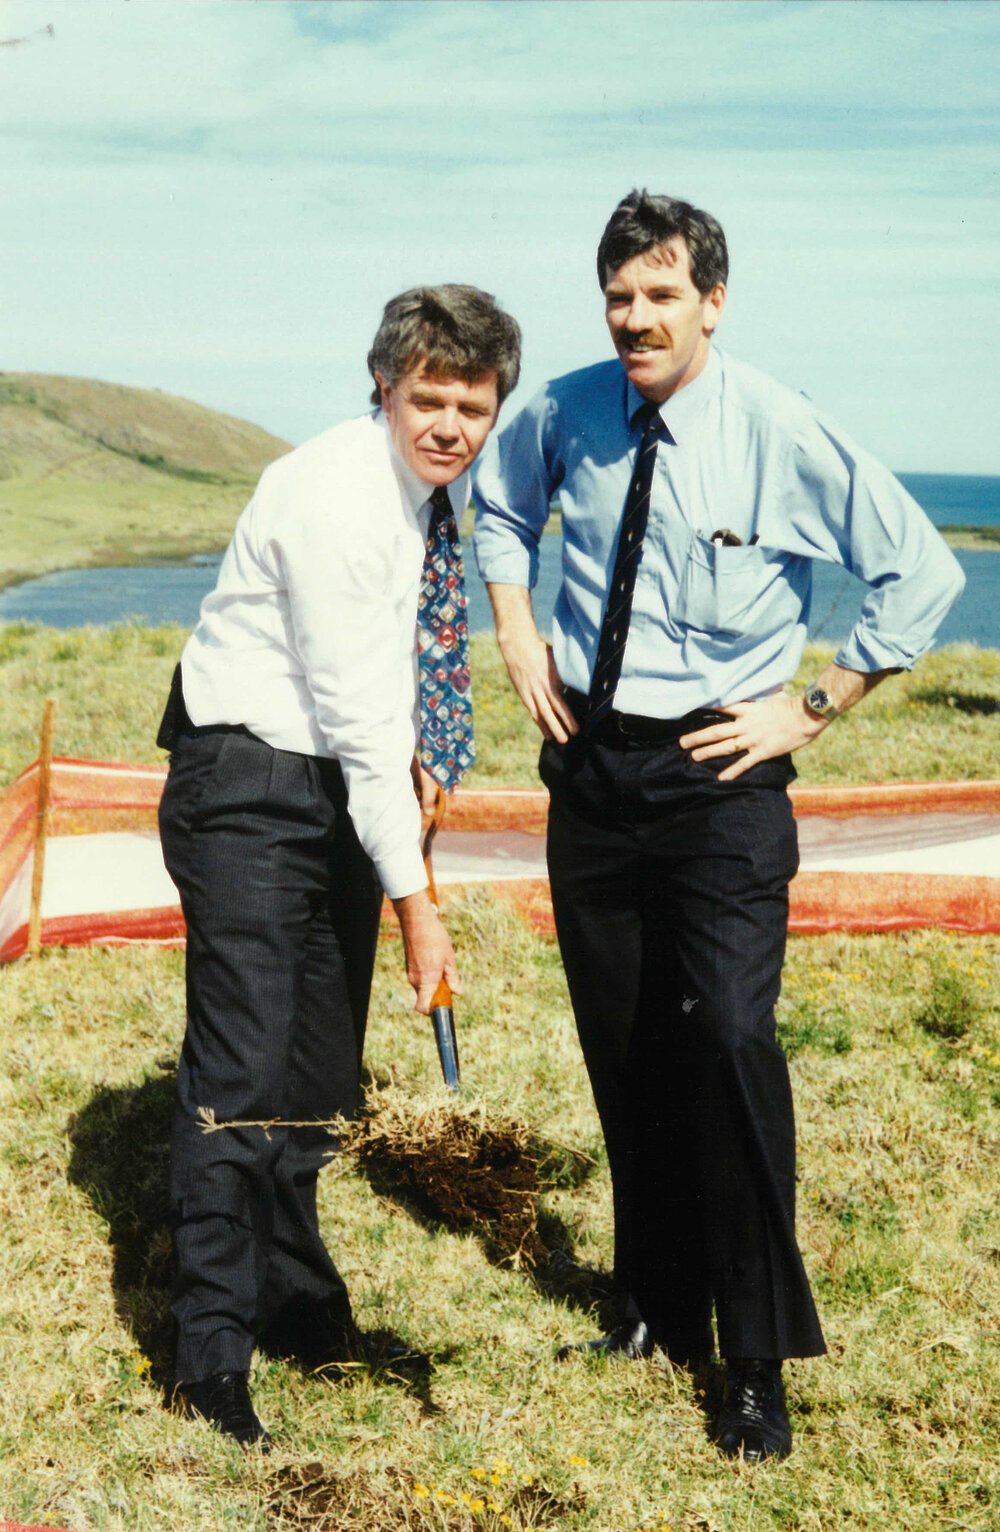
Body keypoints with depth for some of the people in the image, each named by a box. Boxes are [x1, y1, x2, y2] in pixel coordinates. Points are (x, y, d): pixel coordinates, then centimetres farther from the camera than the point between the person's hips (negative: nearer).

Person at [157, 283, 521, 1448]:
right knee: (241, 1066, -9)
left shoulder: (445, 485, 3)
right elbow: (356, 712, -25)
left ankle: (299, 1304, 31)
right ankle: (212, 1356, 0)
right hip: (249, 783, -8)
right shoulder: (334, 499, -23)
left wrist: (414, 752, 5)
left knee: (323, 1065, 14)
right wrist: (413, 900, -24)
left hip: (346, 779, 8)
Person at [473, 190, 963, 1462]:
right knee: (622, 1054, 12)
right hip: (589, 766, 5)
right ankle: (655, 1306, 30)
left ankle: (757, 1364, -1)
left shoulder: (783, 435, -12)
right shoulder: (568, 413, 1)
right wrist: (517, 634, 11)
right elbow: (500, 501, 24)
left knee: (730, 1038, -16)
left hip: (717, 775, -4)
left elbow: (922, 574, -6)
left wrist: (812, 707, -7)